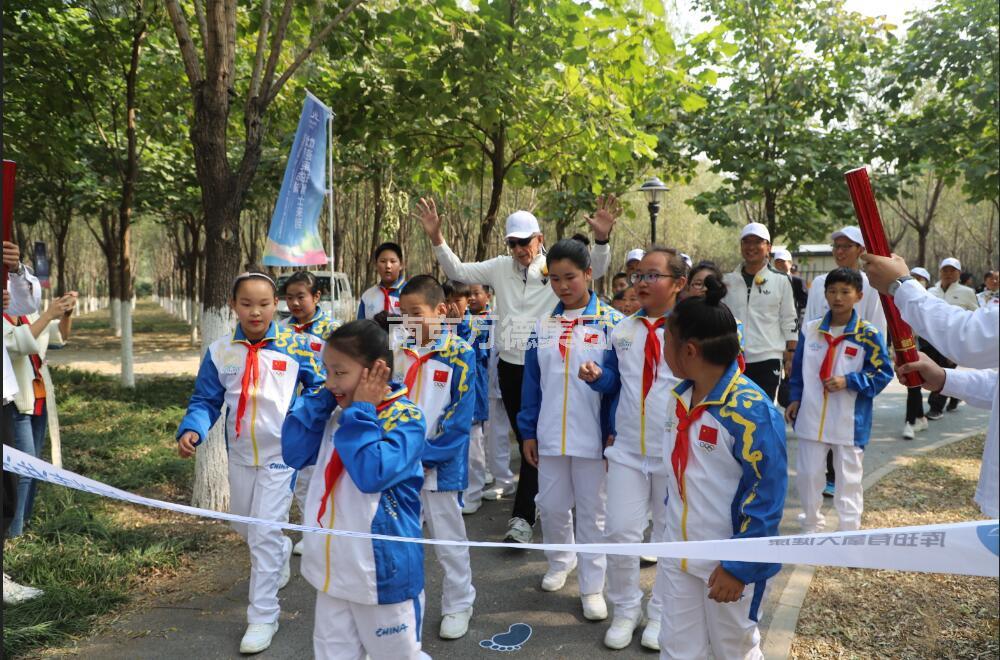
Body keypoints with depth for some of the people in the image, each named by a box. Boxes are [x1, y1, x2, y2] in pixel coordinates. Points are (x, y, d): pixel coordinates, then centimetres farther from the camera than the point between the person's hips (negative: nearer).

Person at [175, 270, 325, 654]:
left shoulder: (295, 346, -12)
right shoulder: (220, 351, -5)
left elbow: (318, 387, -3)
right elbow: (206, 401, -1)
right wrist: (191, 430, -19)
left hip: (281, 454, -4)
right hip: (240, 456, 4)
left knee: (265, 536, -4)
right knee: (244, 528, 21)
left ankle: (263, 618, 11)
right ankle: (281, 552, 53)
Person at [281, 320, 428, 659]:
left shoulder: (406, 417, -18)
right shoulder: (338, 414, 4)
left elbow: (372, 474, -30)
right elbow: (294, 453, -1)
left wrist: (361, 412, -22)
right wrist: (321, 398, -6)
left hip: (383, 571, -7)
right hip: (334, 568, 7)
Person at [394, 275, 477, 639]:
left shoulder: (460, 354, -11)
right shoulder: (401, 353, 5)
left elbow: (460, 416, -14)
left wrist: (426, 455, -17)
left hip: (440, 465, -5)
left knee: (448, 540, 9)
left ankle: (458, 605, 28)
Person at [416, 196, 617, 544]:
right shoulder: (500, 267, 6)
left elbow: (596, 269, -18)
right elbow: (458, 271, 9)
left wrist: (602, 238, -37)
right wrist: (436, 238, -3)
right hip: (510, 367, 5)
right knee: (524, 440, 16)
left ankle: (522, 517, -1)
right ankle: (544, 498, 36)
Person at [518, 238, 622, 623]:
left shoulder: (611, 323, -7)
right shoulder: (543, 326, 5)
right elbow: (532, 382, 8)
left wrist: (614, 432, -10)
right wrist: (528, 432, 6)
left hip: (593, 437, -4)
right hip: (550, 436, 4)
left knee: (592, 512, 8)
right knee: (551, 507, 14)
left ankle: (592, 585, 22)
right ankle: (560, 561, 40)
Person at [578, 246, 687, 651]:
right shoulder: (623, 330, 5)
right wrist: (596, 376, -9)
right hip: (627, 450, 3)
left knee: (670, 536, 12)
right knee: (619, 531, 1)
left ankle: (661, 614, 31)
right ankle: (626, 610, 23)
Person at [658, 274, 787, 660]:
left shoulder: (749, 410, -24)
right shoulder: (679, 398, 1)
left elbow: (768, 495, -22)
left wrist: (739, 567, -20)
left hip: (728, 563, -6)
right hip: (678, 555, 7)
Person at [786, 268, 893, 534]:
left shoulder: (868, 335, -9)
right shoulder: (810, 329, 2)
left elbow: (883, 373, -8)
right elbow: (798, 369, 10)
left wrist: (848, 381, -19)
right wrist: (795, 399, 5)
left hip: (850, 422, -3)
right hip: (812, 417, 3)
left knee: (848, 479, 9)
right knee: (808, 474, 13)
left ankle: (849, 532, 23)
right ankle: (811, 527, 31)